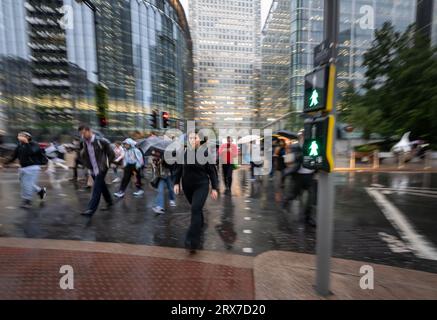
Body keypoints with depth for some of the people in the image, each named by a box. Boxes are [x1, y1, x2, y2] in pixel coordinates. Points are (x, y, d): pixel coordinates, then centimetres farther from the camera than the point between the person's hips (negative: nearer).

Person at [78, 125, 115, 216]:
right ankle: (109, 202, 31)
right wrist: (88, 165, 7)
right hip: (93, 170, 6)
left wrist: (106, 164, -6)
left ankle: (91, 209, -6)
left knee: (96, 188, -9)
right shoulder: (83, 143, 4)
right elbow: (82, 156, 19)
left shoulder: (101, 141, -13)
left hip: (101, 169, -6)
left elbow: (111, 154, -9)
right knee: (102, 187, 16)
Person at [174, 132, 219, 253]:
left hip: (201, 186, -4)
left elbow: (212, 171, -7)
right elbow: (178, 169, 8)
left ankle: (193, 242, -7)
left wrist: (215, 188, -9)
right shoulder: (183, 153, -3)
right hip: (187, 186, 4)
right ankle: (200, 223, 51)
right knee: (196, 207, 21)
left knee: (196, 209, -14)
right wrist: (177, 183, 2)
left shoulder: (205, 153, -11)